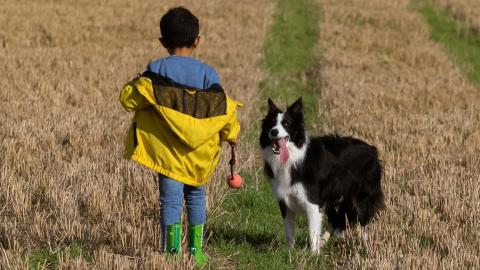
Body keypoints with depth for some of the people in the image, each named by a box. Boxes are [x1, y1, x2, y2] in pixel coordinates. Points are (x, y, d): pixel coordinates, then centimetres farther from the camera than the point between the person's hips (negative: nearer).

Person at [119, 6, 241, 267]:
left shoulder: (156, 70, -7)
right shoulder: (207, 73, -4)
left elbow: (129, 99, -7)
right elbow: (223, 109, -3)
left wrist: (133, 85, 15)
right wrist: (230, 134, 15)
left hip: (167, 150, -2)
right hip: (198, 151, 2)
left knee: (170, 199, 0)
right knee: (196, 197, 17)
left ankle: (172, 251, -8)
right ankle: (196, 250, 17)